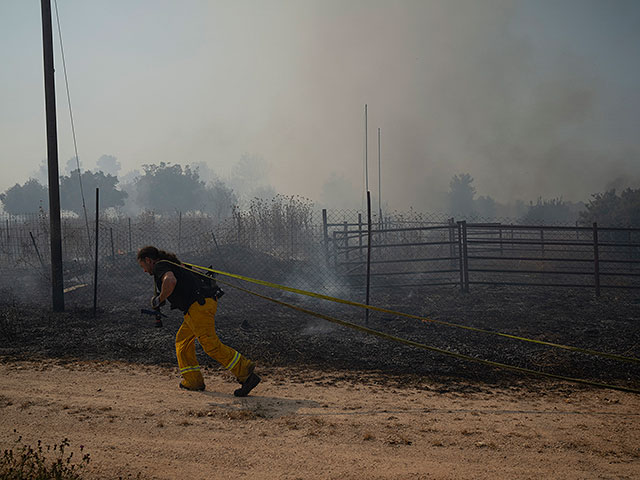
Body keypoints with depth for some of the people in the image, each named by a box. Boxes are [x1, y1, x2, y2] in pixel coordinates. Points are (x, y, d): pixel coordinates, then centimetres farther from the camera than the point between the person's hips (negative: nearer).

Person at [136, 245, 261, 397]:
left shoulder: (160, 266, -1)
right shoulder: (173, 264, 29)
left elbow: (170, 281, -23)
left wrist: (160, 299, -8)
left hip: (199, 304, -10)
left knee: (211, 344, -14)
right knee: (183, 339, 19)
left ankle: (246, 373, -18)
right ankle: (192, 381, 20)